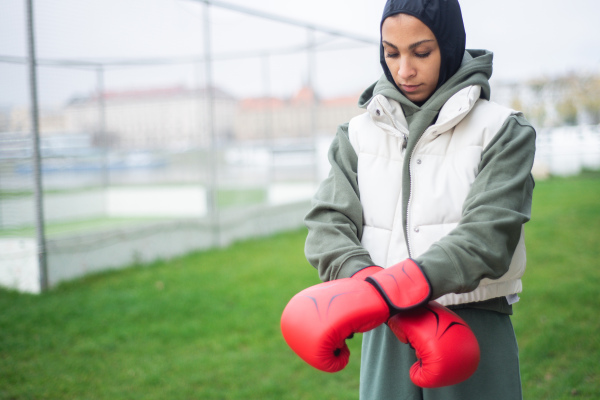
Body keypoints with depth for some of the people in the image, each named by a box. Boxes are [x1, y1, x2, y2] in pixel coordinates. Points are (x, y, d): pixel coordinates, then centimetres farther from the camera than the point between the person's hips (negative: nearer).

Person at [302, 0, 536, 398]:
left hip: (474, 330, -2)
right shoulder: (358, 134, 8)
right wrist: (361, 275, -23)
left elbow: (487, 235, -15)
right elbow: (329, 220, -2)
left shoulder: (502, 131, -2)